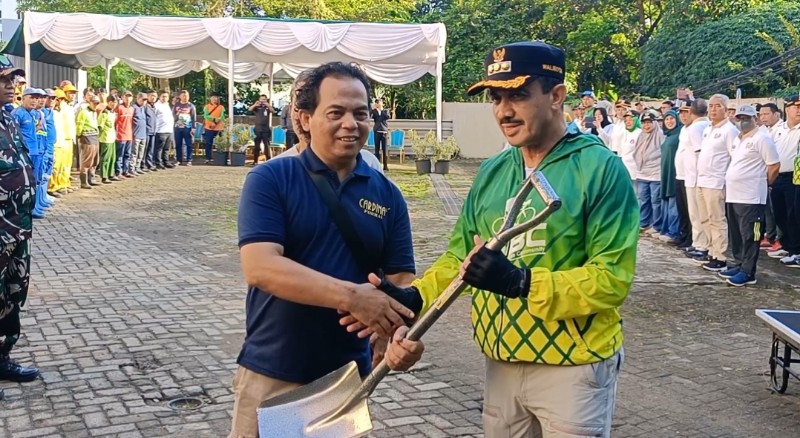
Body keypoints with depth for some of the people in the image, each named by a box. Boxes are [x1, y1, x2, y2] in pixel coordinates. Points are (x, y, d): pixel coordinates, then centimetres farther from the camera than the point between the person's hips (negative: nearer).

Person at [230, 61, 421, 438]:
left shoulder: (386, 195, 3)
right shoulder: (269, 179, -8)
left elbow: (401, 281, 2)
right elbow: (260, 267, -19)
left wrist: (405, 329, -21)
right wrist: (350, 296, -29)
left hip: (349, 376, 3)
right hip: (271, 374, -3)